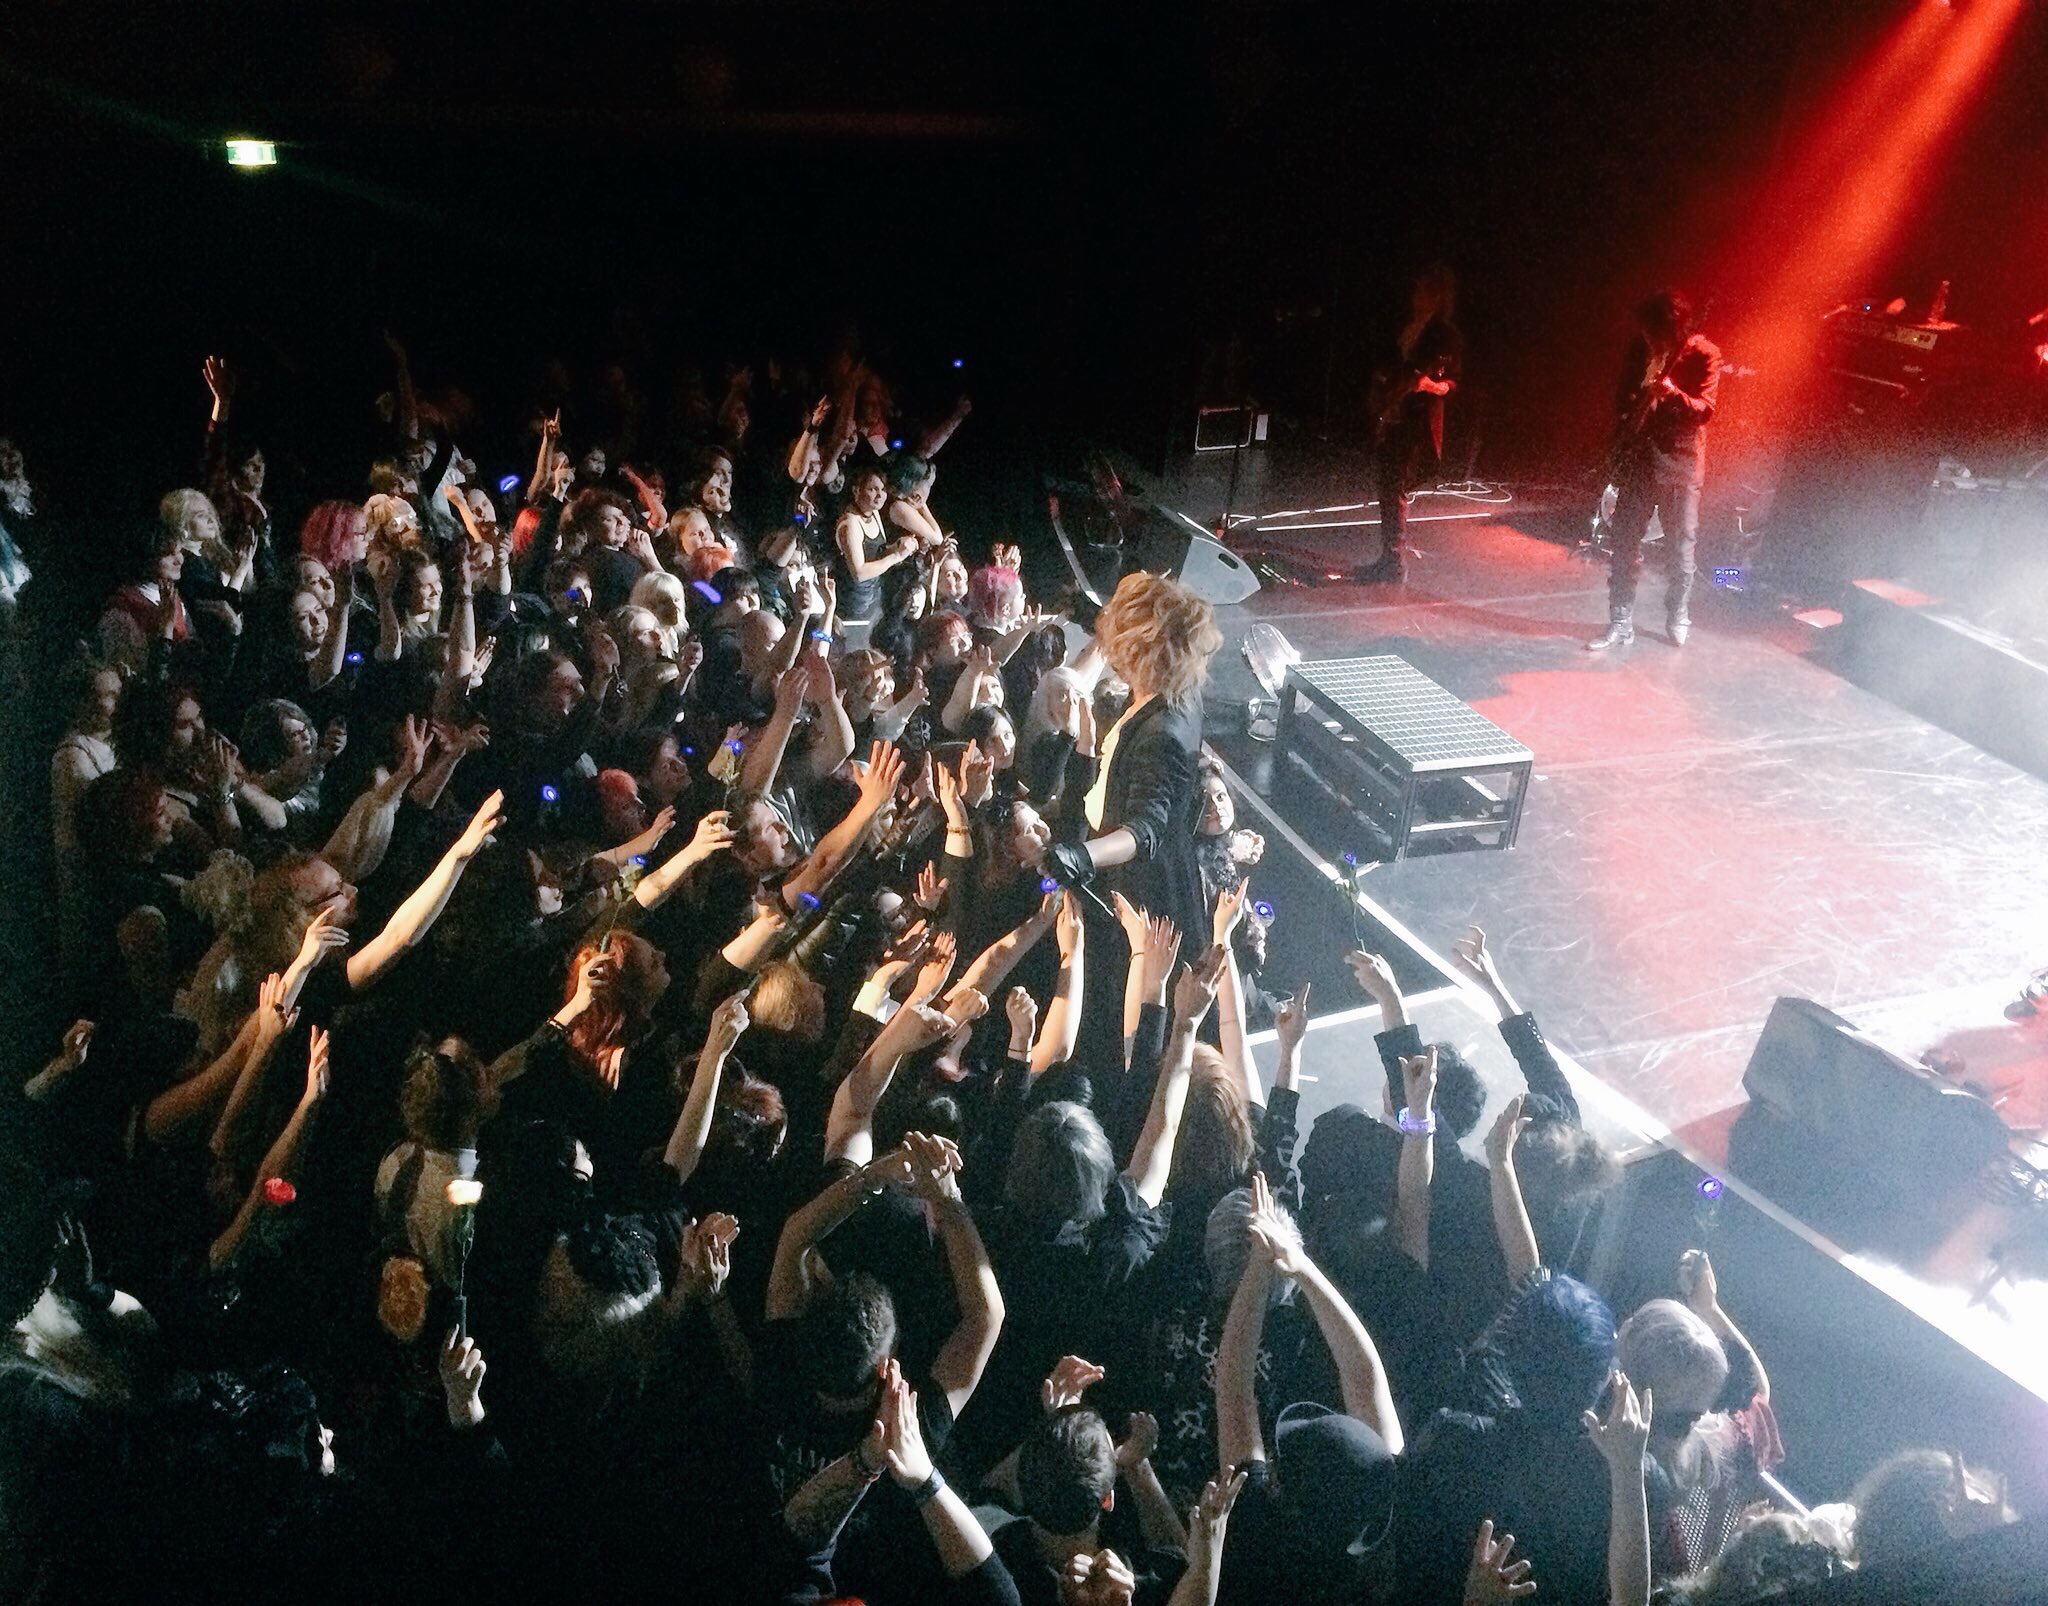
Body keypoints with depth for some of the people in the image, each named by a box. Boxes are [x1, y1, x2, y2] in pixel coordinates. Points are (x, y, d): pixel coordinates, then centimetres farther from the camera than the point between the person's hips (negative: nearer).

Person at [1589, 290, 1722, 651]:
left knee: (1681, 547, 6)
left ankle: (1678, 618, 25)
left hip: (1679, 462, -3)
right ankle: (1620, 625, 5)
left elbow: (1704, 409, -16)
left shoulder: (1704, 355, -10)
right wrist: (1620, 444, 7)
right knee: (1625, 543, 0)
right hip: (1638, 457, 3)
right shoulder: (1641, 349, 2)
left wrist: (1672, 393, -34)